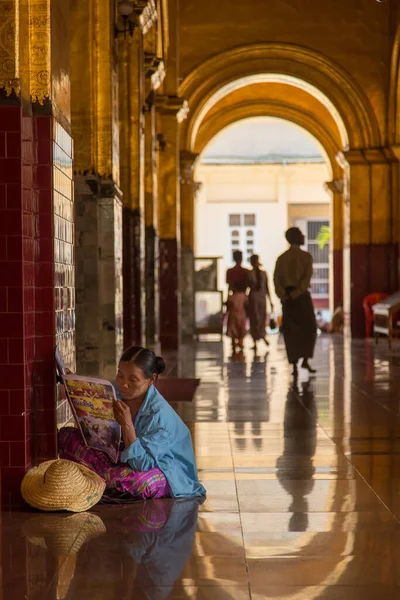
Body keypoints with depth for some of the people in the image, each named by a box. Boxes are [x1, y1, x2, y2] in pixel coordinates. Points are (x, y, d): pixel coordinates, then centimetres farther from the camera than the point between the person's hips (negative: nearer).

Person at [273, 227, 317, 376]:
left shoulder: (281, 258, 7)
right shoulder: (306, 256, -4)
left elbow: (276, 278, -4)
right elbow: (307, 278, -16)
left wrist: (284, 295, -10)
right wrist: (295, 293, -17)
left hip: (287, 298, 4)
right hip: (302, 295, -3)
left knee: (291, 331, 6)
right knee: (309, 328, 10)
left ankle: (294, 365, 2)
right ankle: (305, 360, 1)